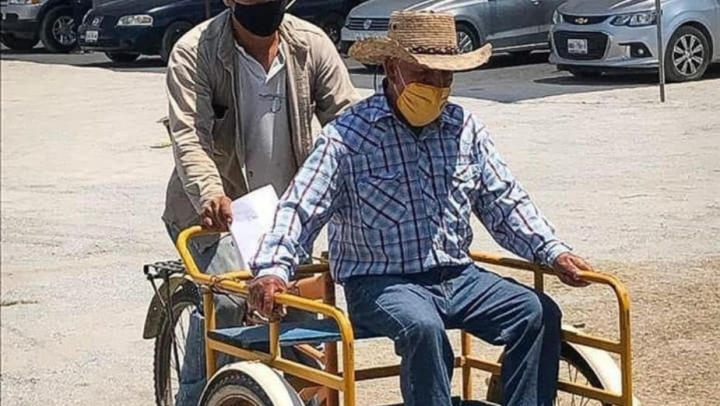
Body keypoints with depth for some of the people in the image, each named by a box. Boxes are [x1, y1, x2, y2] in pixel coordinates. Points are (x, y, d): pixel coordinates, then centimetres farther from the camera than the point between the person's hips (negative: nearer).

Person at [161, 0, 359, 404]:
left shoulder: (311, 44, -5)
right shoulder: (194, 53, -15)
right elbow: (189, 136, -25)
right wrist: (211, 194, -44)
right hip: (218, 212, -4)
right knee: (224, 296, -26)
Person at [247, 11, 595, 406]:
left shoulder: (465, 129, 9)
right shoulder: (348, 136, -7)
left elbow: (505, 202, 13)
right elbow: (300, 209, -11)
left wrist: (553, 252, -1)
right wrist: (272, 268, -29)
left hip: (457, 277, 6)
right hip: (380, 282, -5)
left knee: (538, 313, -15)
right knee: (423, 327, -36)